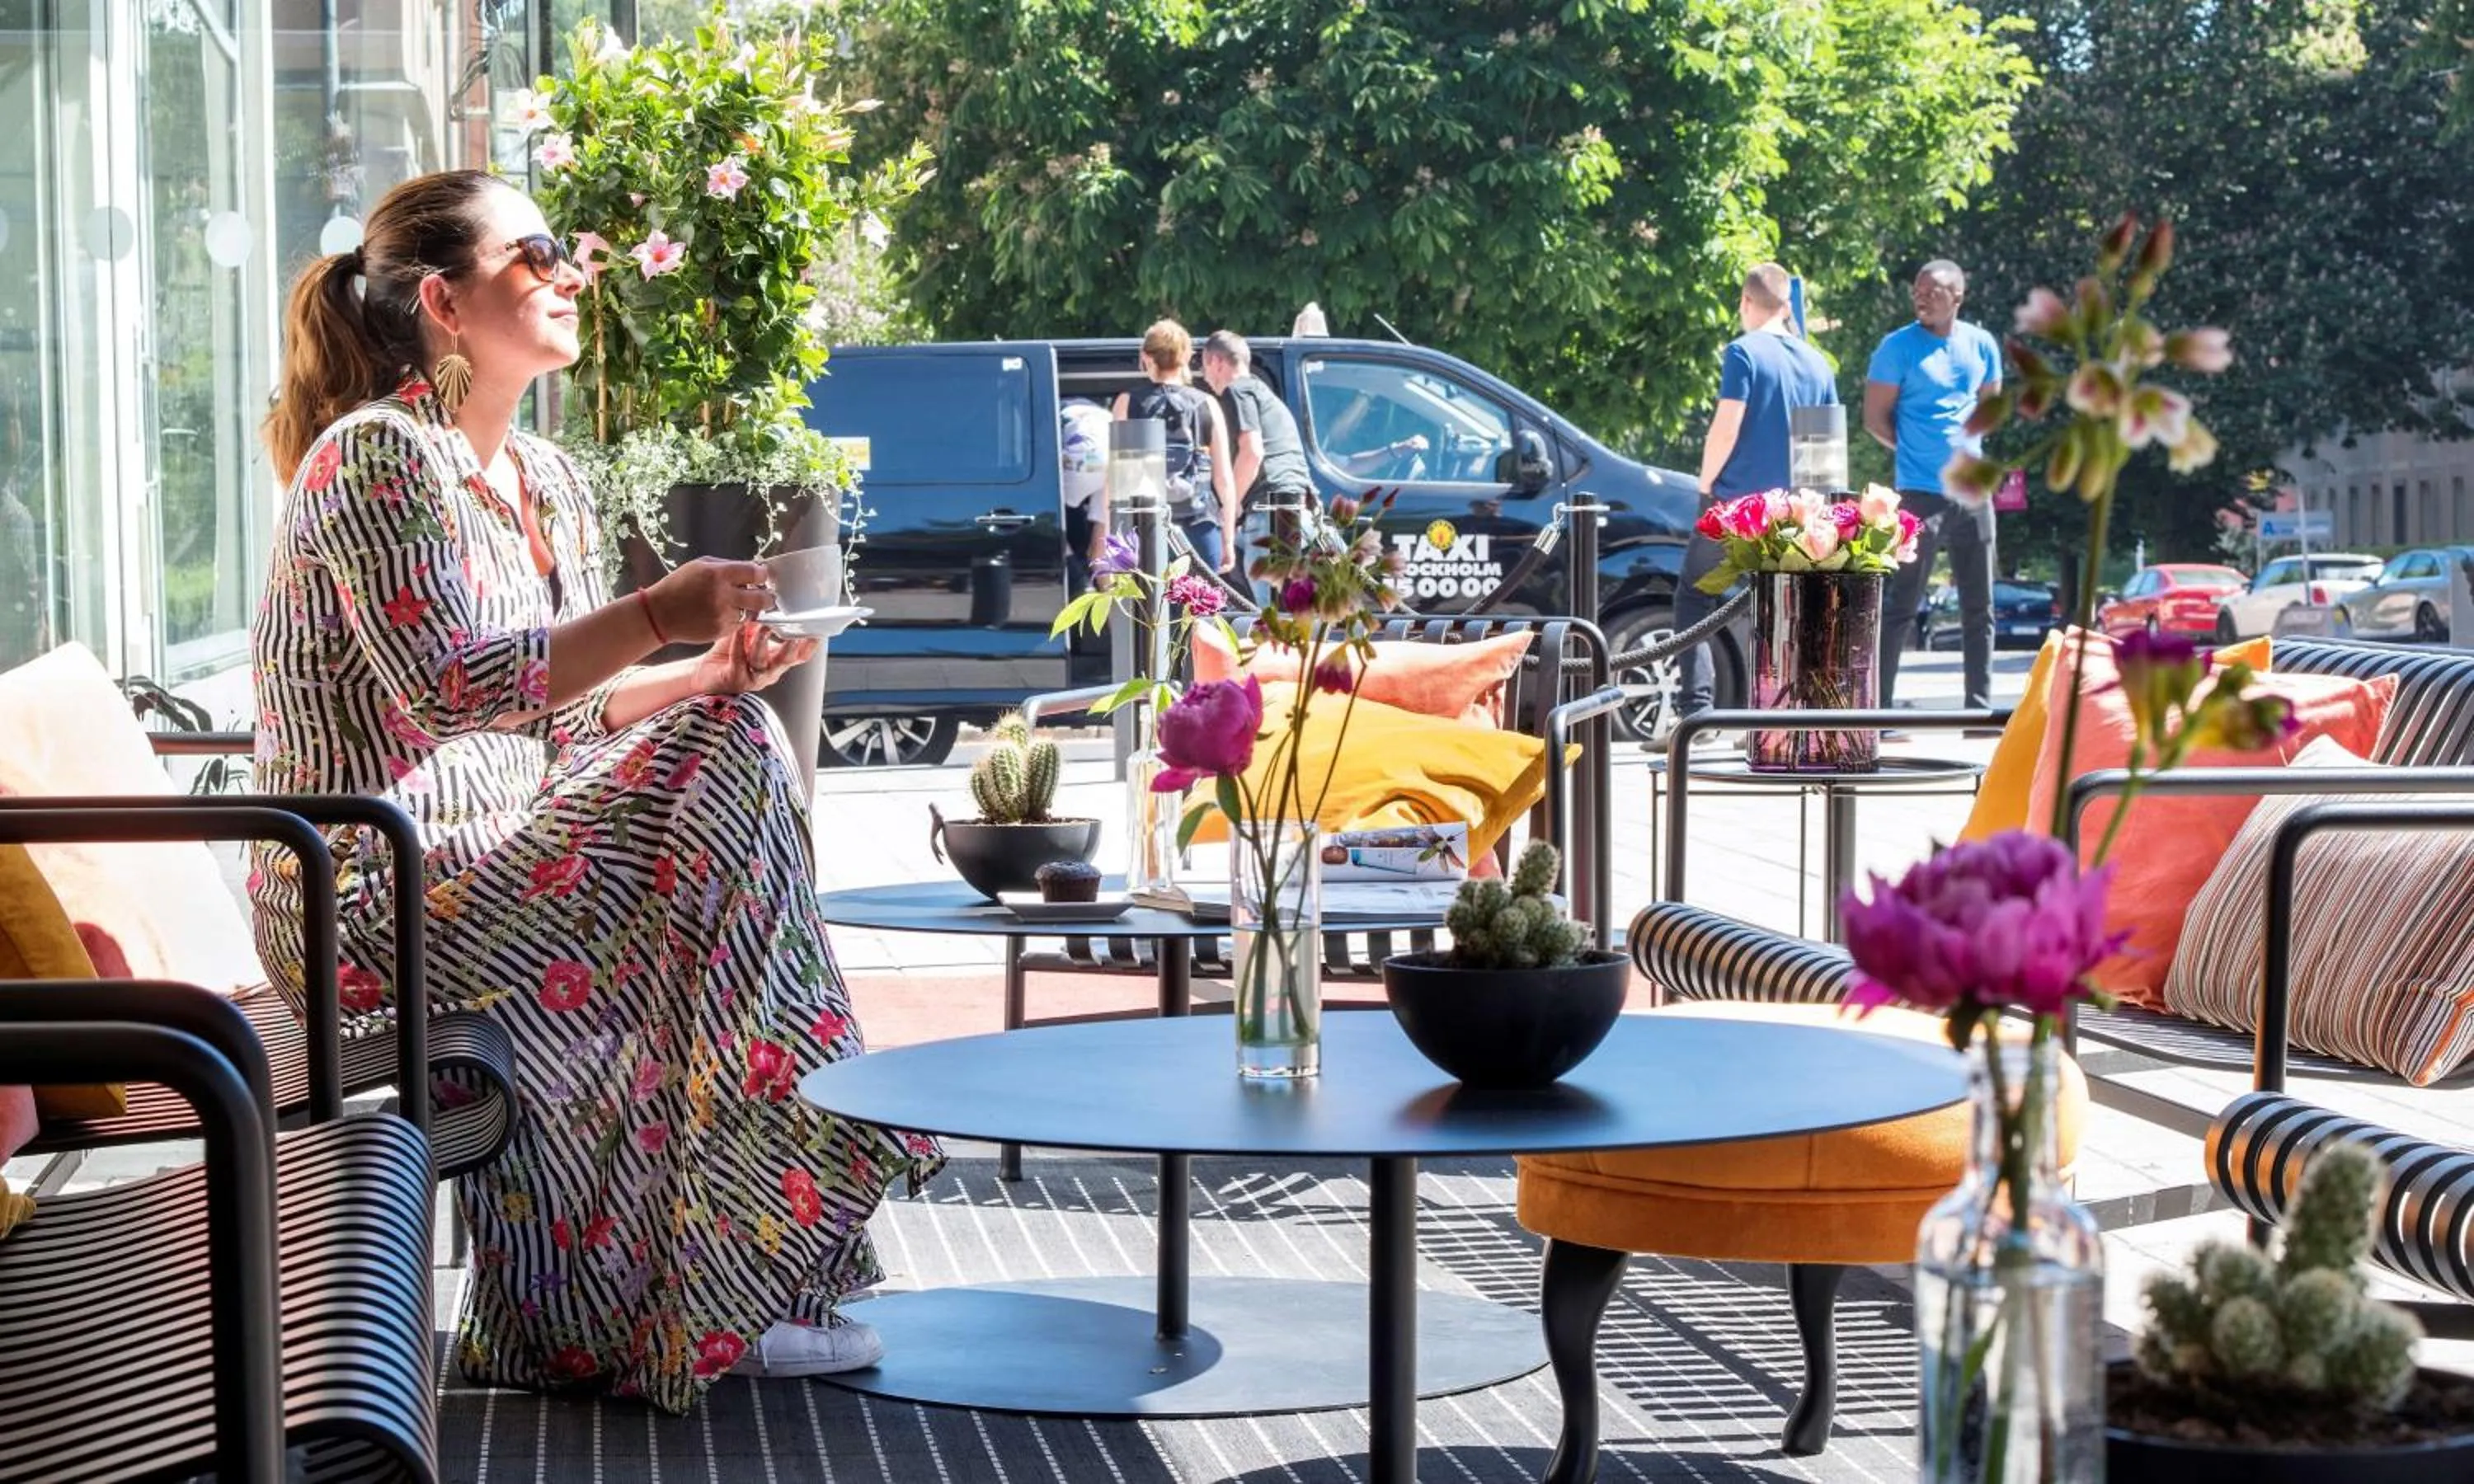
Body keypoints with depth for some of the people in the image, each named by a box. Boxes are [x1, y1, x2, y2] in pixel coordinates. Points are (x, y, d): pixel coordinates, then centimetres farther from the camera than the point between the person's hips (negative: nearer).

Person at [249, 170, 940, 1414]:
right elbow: (446, 681, -23)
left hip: (493, 854, 9)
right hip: (374, 892, -9)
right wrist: (657, 616, -27)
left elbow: (565, 704, 17)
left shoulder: (545, 480, 17)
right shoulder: (377, 456, -12)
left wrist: (709, 677, -2)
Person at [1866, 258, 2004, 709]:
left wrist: (1963, 444, 7)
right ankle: (1878, 705, -4)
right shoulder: (1899, 346, -5)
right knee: (1900, 606, -6)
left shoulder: (1982, 345, 7)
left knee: (1979, 608, 9)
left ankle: (1980, 705, 16)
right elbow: (1876, 419, -4)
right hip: (1920, 493, -5)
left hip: (1972, 492, 5)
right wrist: (1916, 450, 0)